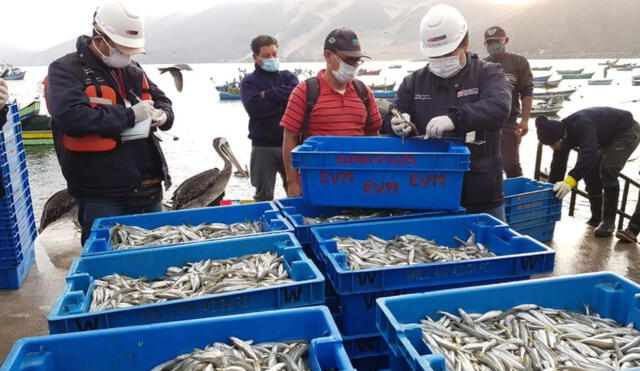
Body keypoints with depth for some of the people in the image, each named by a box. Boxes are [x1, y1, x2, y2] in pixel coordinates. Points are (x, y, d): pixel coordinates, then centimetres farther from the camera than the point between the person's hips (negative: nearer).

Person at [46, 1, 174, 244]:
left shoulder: (133, 71, 14)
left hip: (148, 190, 7)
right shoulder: (66, 71, -7)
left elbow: (162, 100, 22)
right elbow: (73, 118, -24)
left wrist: (162, 114, -3)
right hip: (101, 197, -6)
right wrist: (130, 115, -19)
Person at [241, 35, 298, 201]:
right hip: (263, 146, -2)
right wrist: (283, 100, -8)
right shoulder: (249, 81, 4)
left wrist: (268, 94, -9)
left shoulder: (287, 76, 12)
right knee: (264, 195, 8)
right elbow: (255, 108, -15)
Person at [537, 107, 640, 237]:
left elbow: (589, 155, -53)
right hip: (607, 137, 8)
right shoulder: (562, 132, -14)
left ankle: (608, 221, -16)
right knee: (590, 173, -1)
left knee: (607, 170, -24)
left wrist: (571, 180, -63)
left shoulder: (582, 125, -40)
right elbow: (557, 166, -7)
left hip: (627, 131, -8)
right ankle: (596, 219, 12)